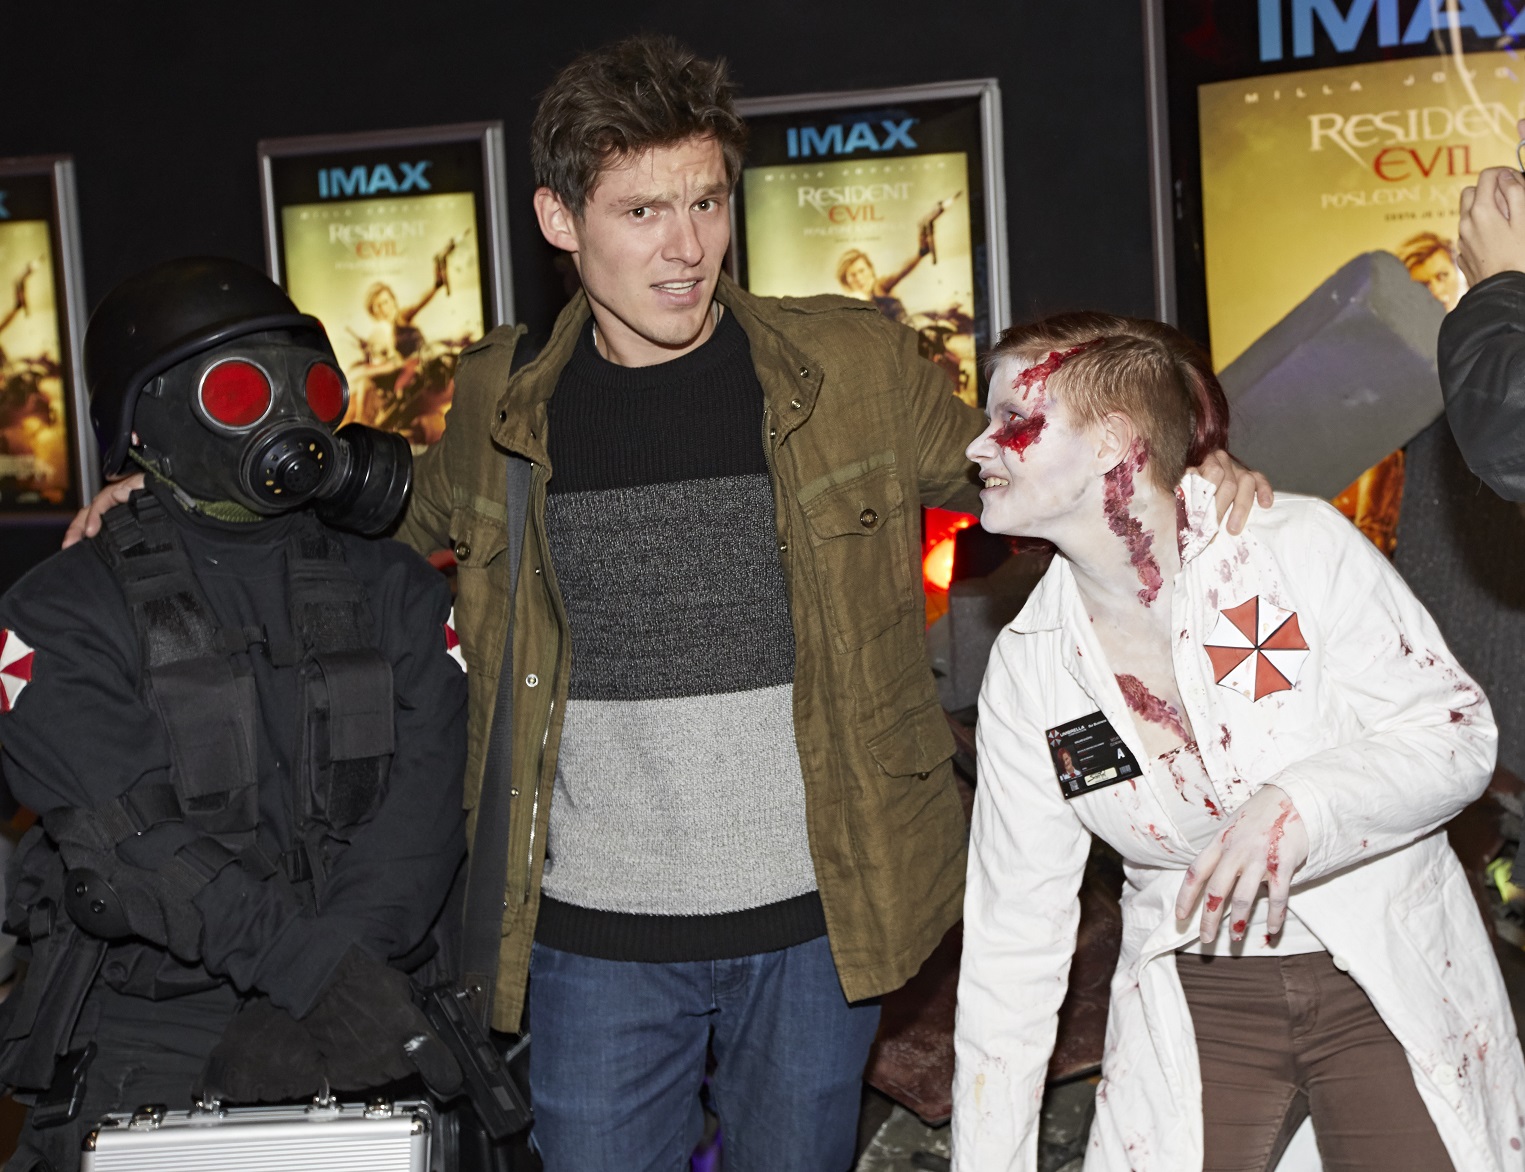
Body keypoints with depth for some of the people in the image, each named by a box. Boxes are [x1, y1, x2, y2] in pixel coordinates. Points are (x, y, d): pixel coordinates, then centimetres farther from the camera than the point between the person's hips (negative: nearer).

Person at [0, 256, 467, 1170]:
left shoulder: (395, 592, 10)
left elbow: (415, 817, -3)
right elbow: (130, 832, -12)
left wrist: (299, 1018, -18)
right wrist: (315, 971, -25)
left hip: (359, 1036, 2)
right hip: (147, 1046, -1)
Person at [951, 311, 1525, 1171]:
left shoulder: (1300, 547, -16)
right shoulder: (1026, 670, -5)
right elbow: (1015, 932, -1)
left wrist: (1301, 806, -33)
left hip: (1392, 980, -2)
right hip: (1199, 1007, 3)